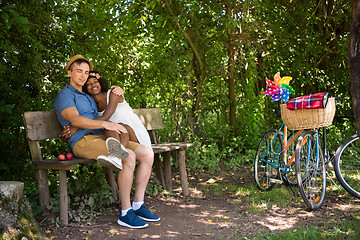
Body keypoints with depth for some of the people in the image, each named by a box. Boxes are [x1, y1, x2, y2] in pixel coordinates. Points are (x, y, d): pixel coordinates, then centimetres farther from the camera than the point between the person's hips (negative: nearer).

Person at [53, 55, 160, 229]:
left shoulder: (88, 96, 30)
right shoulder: (64, 95, 3)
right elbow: (75, 120, -15)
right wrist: (106, 124, -22)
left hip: (101, 138, 8)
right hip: (83, 141, -8)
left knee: (147, 154, -11)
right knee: (129, 157, -31)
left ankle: (138, 206, -8)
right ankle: (125, 213, -23)